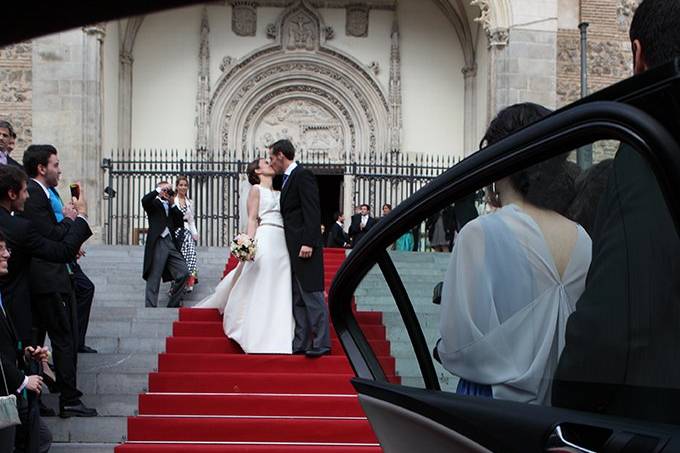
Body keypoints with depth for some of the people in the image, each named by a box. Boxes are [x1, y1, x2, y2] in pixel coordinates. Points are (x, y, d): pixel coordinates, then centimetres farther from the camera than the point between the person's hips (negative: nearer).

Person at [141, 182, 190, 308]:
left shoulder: (172, 207, 22)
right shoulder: (153, 204, 7)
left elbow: (181, 223, 10)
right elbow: (145, 200, -16)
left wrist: (173, 204, 7)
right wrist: (159, 190, -11)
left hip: (171, 244, 6)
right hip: (157, 243, -6)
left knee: (184, 272, 1)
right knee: (154, 278, -5)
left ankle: (174, 304, 13)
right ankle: (150, 307, -4)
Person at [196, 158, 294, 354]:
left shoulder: (279, 192, 21)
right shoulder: (256, 189, 4)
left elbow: (287, 218, 18)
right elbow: (252, 219, -3)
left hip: (282, 243, 6)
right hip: (265, 239, -6)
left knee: (280, 291, 3)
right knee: (261, 290, -7)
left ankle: (278, 339, 6)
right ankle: (259, 339, -6)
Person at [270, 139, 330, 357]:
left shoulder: (303, 175, -9)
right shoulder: (288, 179, 19)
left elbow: (312, 211, -18)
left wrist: (308, 243, -23)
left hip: (305, 247, -10)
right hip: (294, 249, 10)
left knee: (312, 295, -10)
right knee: (298, 298, 9)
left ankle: (321, 343, -9)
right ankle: (301, 343, 12)